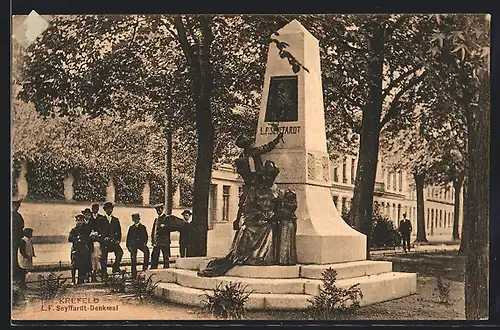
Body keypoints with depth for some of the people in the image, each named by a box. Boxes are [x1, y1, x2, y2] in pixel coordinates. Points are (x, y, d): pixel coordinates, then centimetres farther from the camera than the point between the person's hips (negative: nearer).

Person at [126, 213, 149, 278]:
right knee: (133, 258, -3)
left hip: (141, 243, -1)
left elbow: (146, 236, 9)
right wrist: (128, 246, 3)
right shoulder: (131, 228, 15)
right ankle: (134, 274, 3)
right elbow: (128, 237, 13)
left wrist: (145, 242, -7)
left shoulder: (142, 227, 13)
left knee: (146, 251, -32)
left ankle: (145, 266, -27)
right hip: (133, 244, 1)